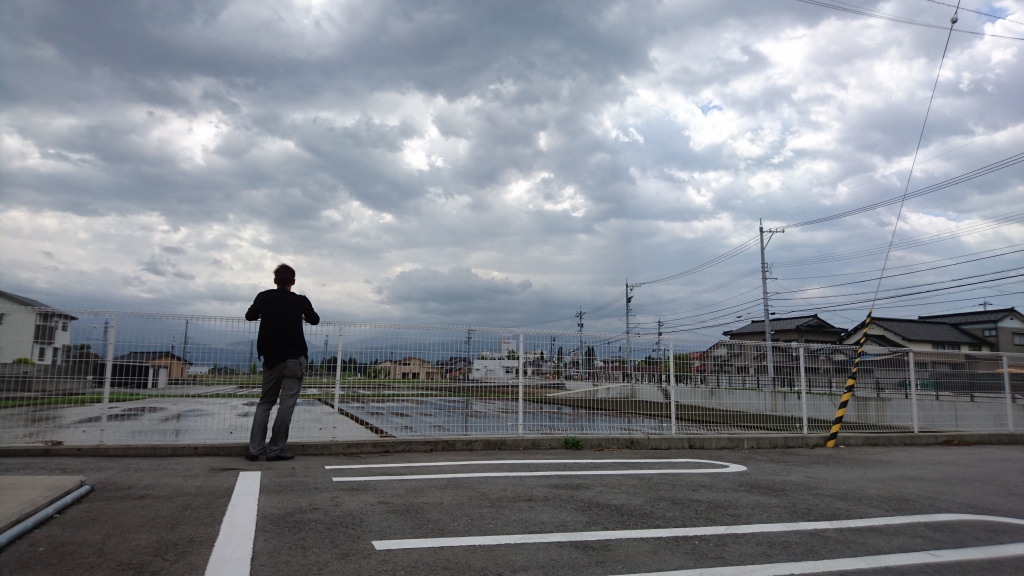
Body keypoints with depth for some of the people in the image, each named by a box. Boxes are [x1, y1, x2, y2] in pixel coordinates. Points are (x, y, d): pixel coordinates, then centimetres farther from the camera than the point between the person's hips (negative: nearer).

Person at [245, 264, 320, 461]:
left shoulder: (264, 297, 1)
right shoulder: (300, 301, -3)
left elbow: (249, 316, 20)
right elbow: (315, 320, 15)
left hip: (271, 359, 3)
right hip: (294, 358, -3)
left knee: (265, 402, 11)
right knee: (287, 403, -1)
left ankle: (254, 449, 5)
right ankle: (275, 449, -4)